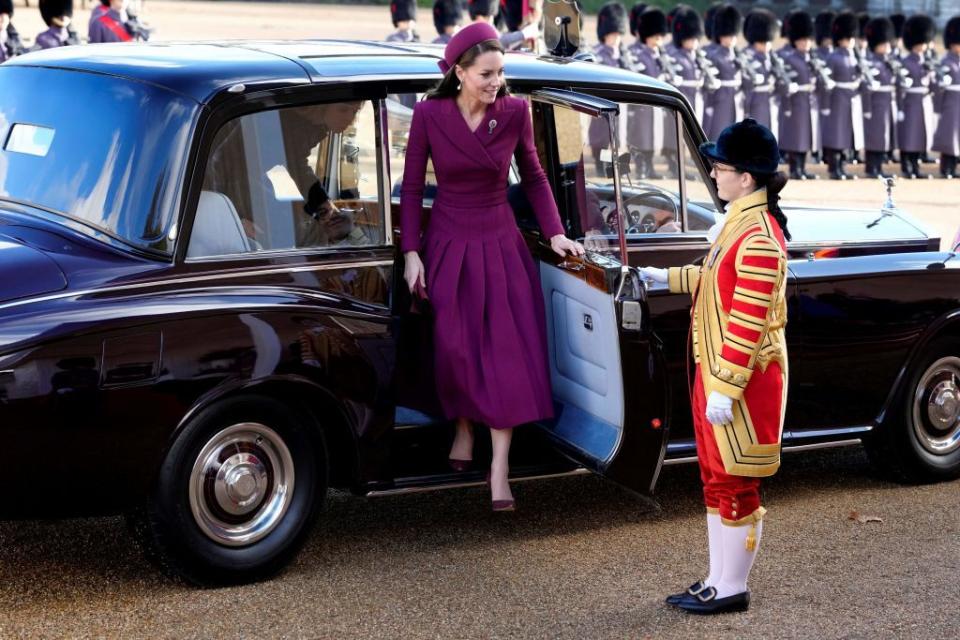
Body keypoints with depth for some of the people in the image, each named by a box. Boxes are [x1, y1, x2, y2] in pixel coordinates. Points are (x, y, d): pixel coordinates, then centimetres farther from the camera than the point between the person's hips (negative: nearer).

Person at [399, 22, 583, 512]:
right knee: (455, 348, 4)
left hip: (501, 247, 1)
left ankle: (499, 468, -3)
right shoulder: (429, 115, -10)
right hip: (448, 247, -1)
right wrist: (411, 253, -7)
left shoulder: (514, 112, -7)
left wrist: (555, 234, -1)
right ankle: (464, 427, 34)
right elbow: (411, 187, -3)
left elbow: (534, 178, 6)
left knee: (506, 352, -5)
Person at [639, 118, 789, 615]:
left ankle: (732, 589, 13)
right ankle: (718, 581, 27)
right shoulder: (736, 222, 8)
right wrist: (668, 277, 21)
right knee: (715, 480, 17)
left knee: (735, 485, 2)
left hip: (743, 380, -10)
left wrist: (726, 388, -23)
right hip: (715, 371, 10)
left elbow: (749, 322, -24)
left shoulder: (759, 238, -22)